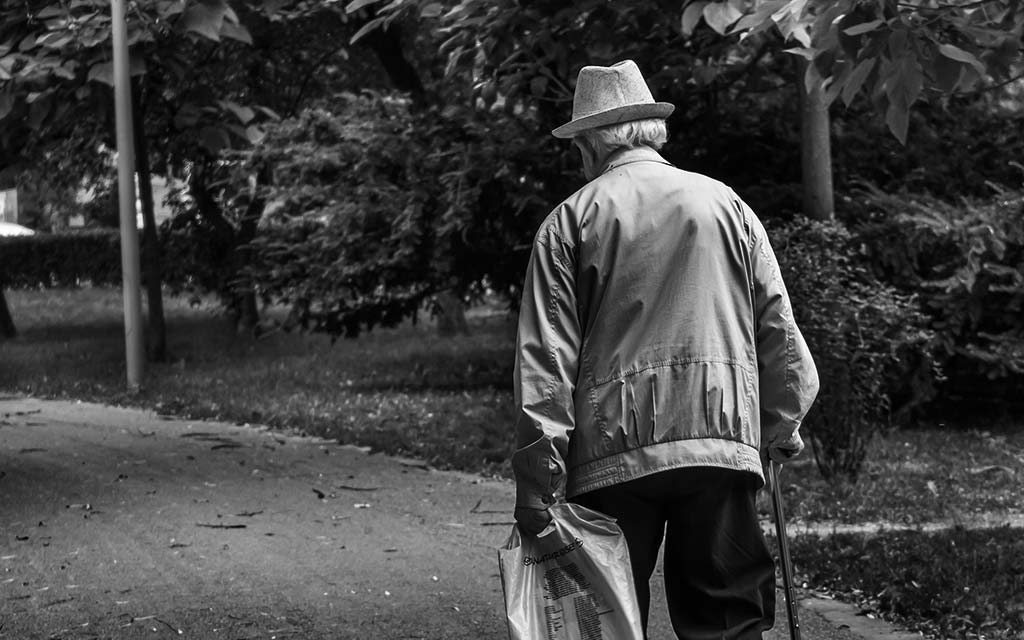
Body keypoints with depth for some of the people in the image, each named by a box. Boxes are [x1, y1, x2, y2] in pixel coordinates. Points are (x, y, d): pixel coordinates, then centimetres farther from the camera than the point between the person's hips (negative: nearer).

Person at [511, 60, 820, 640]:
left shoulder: (570, 222, 3)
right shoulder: (725, 204, 9)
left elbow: (546, 360, -3)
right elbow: (778, 328, 8)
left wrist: (538, 487, -4)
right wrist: (781, 429, 17)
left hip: (611, 448, -1)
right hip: (721, 439, 1)